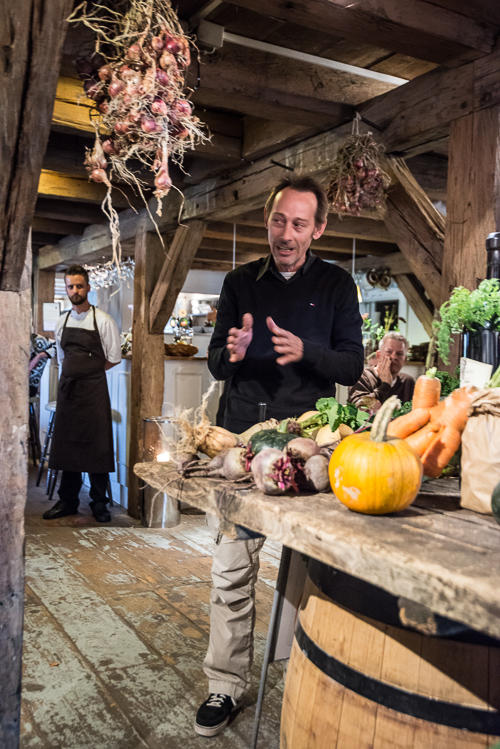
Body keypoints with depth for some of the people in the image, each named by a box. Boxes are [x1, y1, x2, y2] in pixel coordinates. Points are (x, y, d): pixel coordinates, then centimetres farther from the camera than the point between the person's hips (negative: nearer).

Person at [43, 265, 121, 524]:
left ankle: (99, 503, 9)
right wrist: (72, 373, 6)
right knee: (67, 444, 8)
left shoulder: (103, 320, -4)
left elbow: (114, 358, -1)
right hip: (67, 387, 5)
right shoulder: (62, 321, 11)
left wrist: (88, 372, 1)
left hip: (93, 389, -5)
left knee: (96, 446, -2)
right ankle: (68, 501, 19)